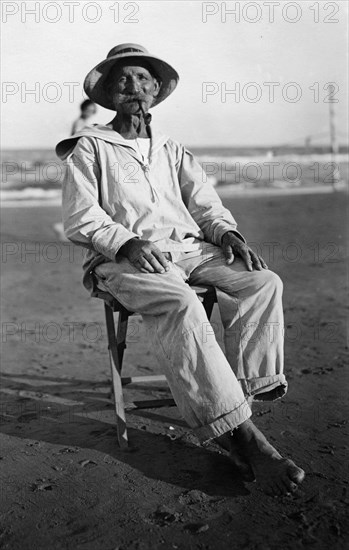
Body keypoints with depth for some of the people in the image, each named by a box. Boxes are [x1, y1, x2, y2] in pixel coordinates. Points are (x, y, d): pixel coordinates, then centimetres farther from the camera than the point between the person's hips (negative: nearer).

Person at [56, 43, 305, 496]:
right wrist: (126, 241, -17)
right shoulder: (90, 147, 11)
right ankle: (238, 431, -36)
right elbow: (79, 220, 0)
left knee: (263, 282, -19)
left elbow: (205, 204, 19)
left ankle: (249, 387, -18)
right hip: (124, 259, -5)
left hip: (189, 248, 6)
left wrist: (227, 232, -3)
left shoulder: (172, 151, 26)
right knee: (180, 304, -36)